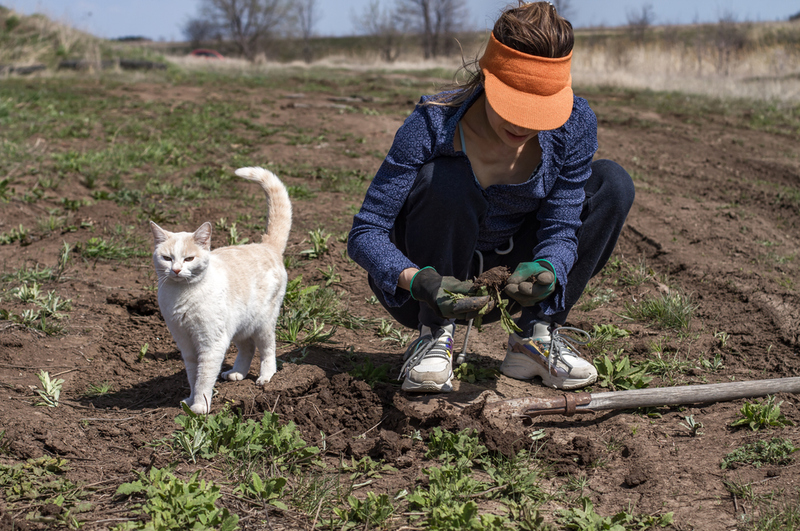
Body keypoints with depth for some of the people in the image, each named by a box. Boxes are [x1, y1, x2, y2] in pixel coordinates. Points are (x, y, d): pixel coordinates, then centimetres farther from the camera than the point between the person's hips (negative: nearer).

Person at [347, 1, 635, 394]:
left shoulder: (575, 124, -18)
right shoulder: (432, 125, -27)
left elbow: (561, 227, -14)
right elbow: (365, 233, -26)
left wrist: (546, 269, -38)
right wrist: (418, 281, -45)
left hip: (507, 279, 4)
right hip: (433, 281, -4)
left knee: (612, 182, -11)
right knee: (444, 180, -33)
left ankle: (536, 336, -7)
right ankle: (435, 336, -15)